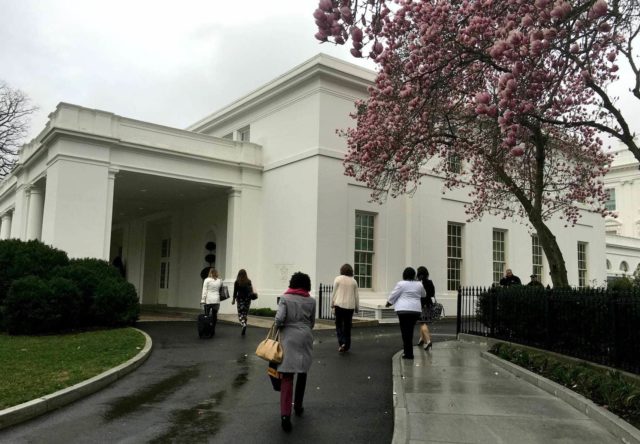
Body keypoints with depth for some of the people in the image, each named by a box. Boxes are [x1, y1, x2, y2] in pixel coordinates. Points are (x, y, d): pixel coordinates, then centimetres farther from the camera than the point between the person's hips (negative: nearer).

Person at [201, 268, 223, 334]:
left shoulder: (207, 280, -4)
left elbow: (204, 291, -4)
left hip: (208, 300, -3)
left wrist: (203, 299, -2)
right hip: (216, 300, 3)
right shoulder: (220, 281, 5)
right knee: (214, 315, 7)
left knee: (206, 315, 2)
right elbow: (220, 290, 7)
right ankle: (213, 330, 8)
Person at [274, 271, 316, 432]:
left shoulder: (285, 298, -2)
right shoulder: (311, 301, 4)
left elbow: (279, 318, -12)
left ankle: (285, 414, -14)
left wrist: (278, 326, 7)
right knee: (302, 373, 19)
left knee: (287, 377, -3)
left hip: (289, 339, -2)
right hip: (305, 338, 2)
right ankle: (298, 406, 32)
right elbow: (312, 323, 10)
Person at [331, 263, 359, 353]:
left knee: (339, 325, 6)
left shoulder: (338, 279, -2)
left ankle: (341, 343, -13)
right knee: (347, 326, 11)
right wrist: (356, 307, 17)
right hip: (350, 306, 2)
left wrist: (332, 304, 8)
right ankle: (346, 346, 14)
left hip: (339, 305, -2)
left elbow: (334, 293, -2)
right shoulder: (354, 281, 5)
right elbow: (356, 296, 8)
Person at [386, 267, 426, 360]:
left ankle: (408, 353, 0)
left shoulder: (401, 284, -6)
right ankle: (409, 351, 17)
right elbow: (424, 295, 25)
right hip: (416, 310, 4)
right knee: (410, 330, 13)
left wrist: (389, 303, 17)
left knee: (405, 331, 1)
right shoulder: (419, 284, 7)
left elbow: (393, 295, 0)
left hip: (403, 310, -4)